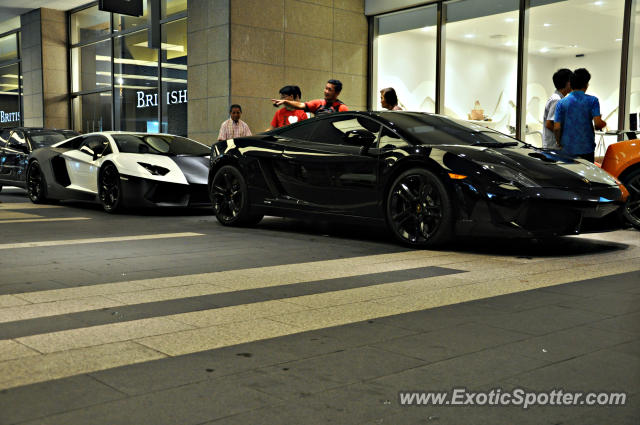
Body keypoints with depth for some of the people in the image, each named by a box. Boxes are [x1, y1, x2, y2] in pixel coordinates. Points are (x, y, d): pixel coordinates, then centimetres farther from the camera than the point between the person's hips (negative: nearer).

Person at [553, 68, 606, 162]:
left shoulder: (561, 103, 1)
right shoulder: (592, 100, -3)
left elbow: (557, 128, -4)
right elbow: (598, 123, -12)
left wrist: (559, 144, 10)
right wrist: (603, 124, 11)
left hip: (567, 150, 1)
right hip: (586, 149, -1)